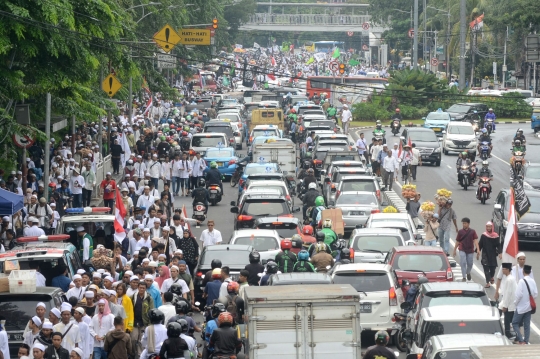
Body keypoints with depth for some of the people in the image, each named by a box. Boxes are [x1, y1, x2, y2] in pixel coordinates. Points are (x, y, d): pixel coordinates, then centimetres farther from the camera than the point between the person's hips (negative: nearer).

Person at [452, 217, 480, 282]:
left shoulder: (472, 231, -2)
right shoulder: (460, 232, 1)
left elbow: (475, 240, -9)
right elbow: (457, 241, 8)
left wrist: (478, 250, -19)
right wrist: (454, 250, 10)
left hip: (470, 250, 1)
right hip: (462, 250, -1)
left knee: (470, 264, 10)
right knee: (463, 263, -12)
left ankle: (468, 273, 40)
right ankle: (464, 277, -6)